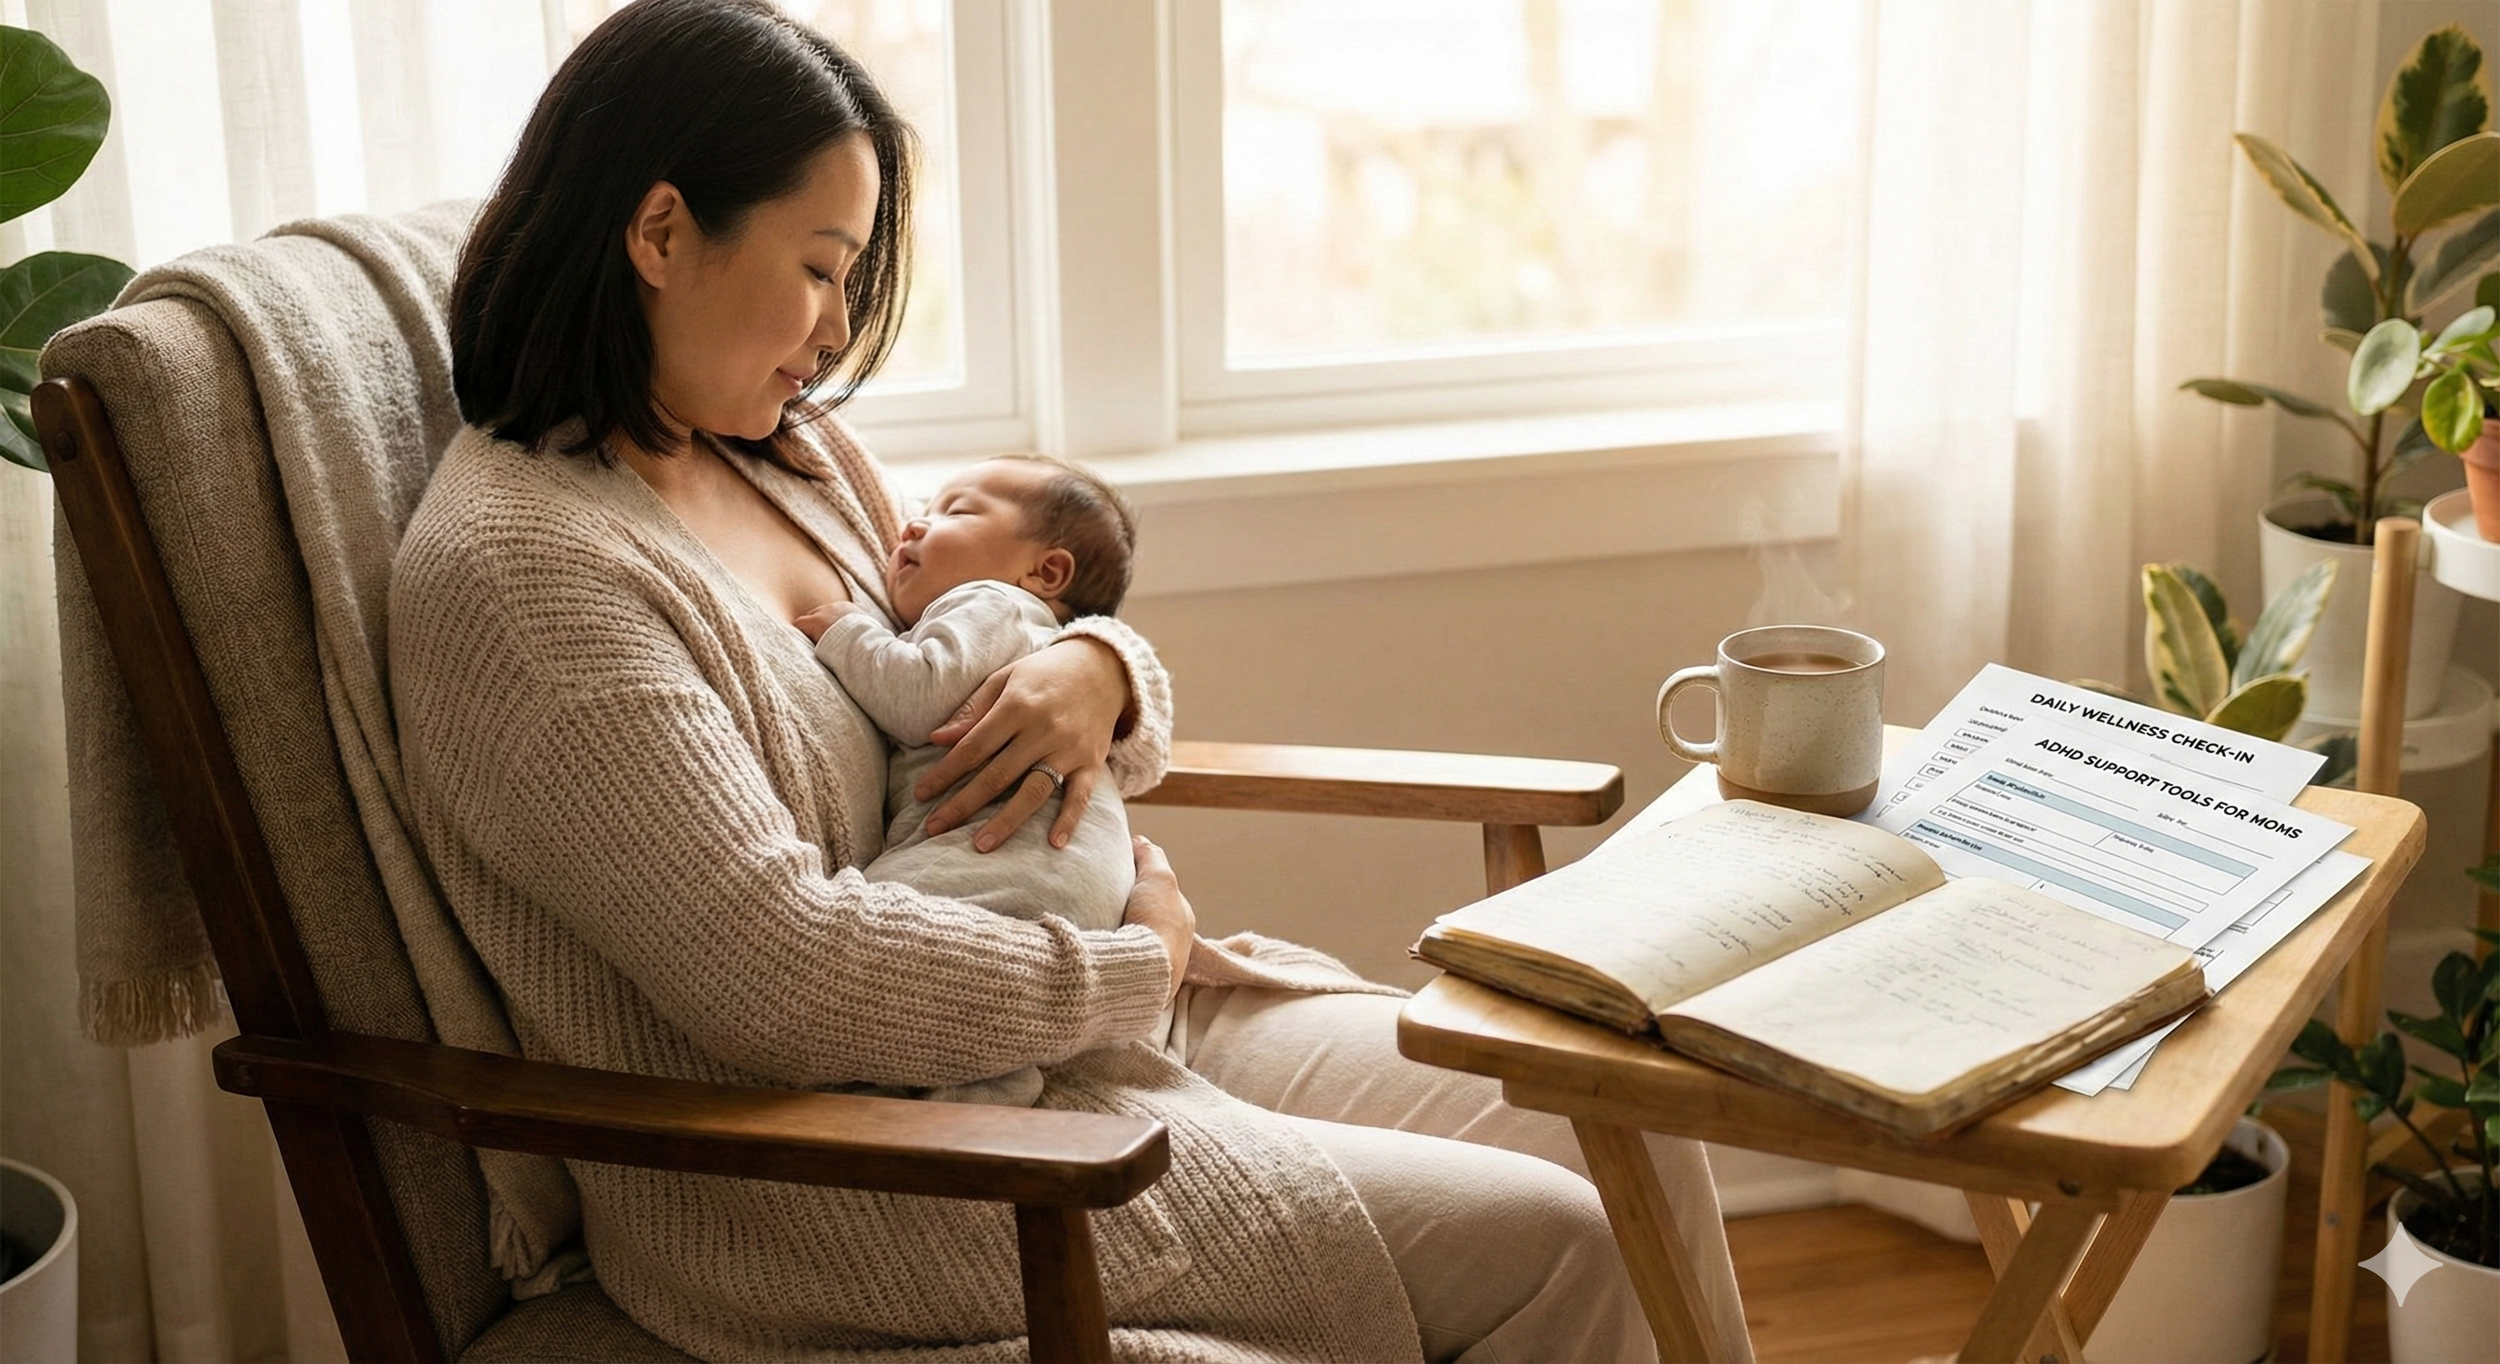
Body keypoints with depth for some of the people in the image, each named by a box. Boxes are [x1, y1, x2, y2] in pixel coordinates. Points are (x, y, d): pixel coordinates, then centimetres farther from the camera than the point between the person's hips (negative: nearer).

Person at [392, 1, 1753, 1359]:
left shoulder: (796, 451, 11)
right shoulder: (510, 569, -17)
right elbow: (779, 967, -25)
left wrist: (1096, 671, -5)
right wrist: (1133, 965, -13)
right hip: (829, 1186, -8)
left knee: (1631, 1141, -1)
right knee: (1543, 1249, -15)